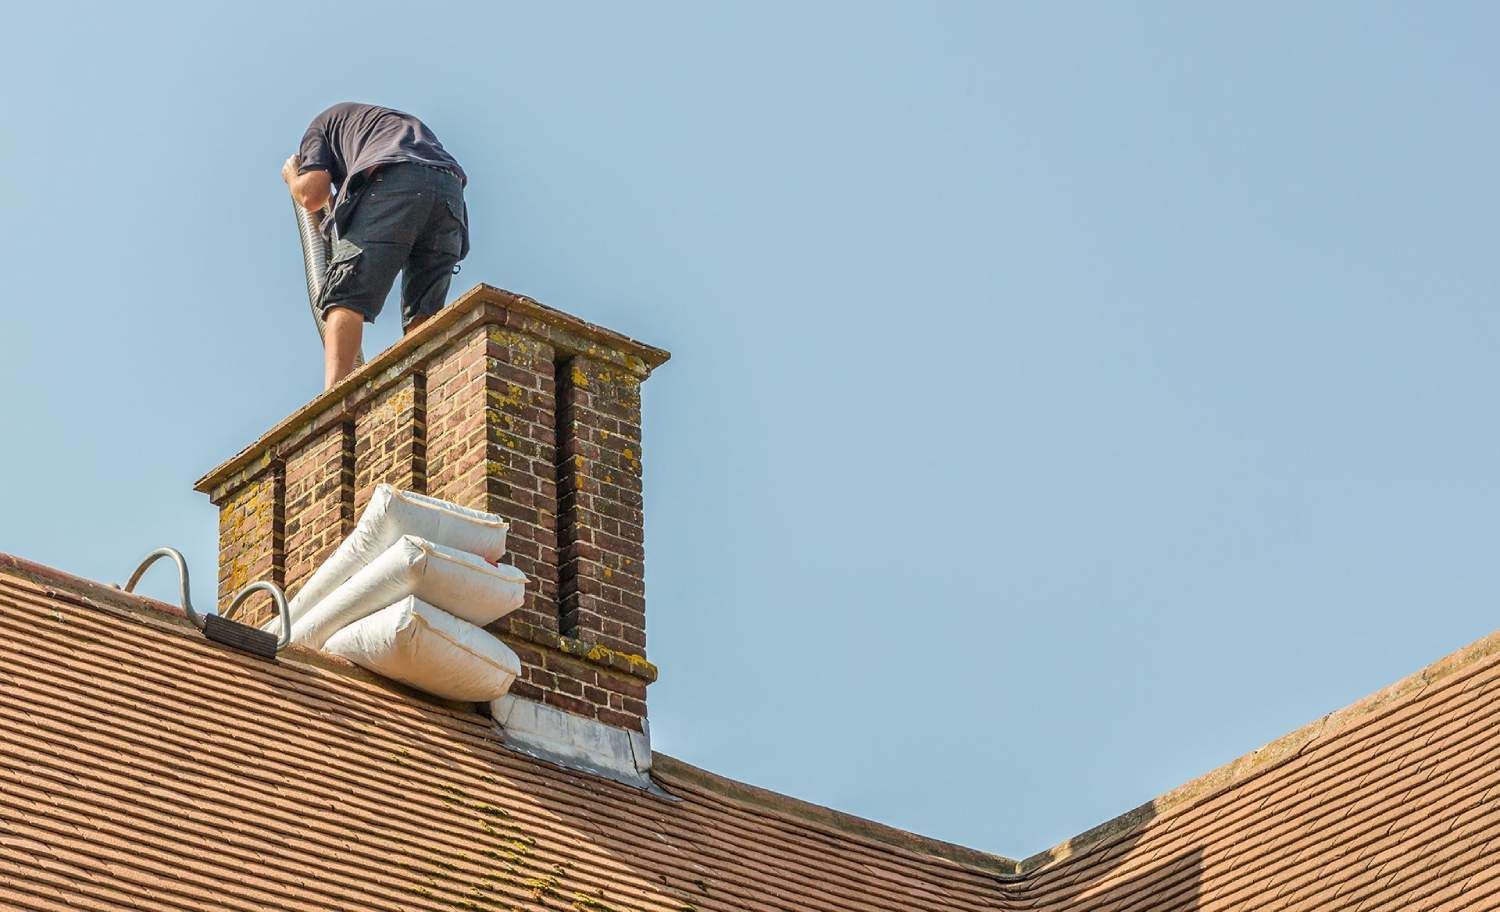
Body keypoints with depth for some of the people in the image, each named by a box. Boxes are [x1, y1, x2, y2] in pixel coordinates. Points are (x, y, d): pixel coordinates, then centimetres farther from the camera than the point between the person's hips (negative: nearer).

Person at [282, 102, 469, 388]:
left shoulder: (324, 121, 31)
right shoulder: (406, 122, 46)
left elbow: (312, 195, 15)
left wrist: (291, 175, 39)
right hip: (450, 188, 5)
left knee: (346, 298, -8)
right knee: (423, 314, 5)